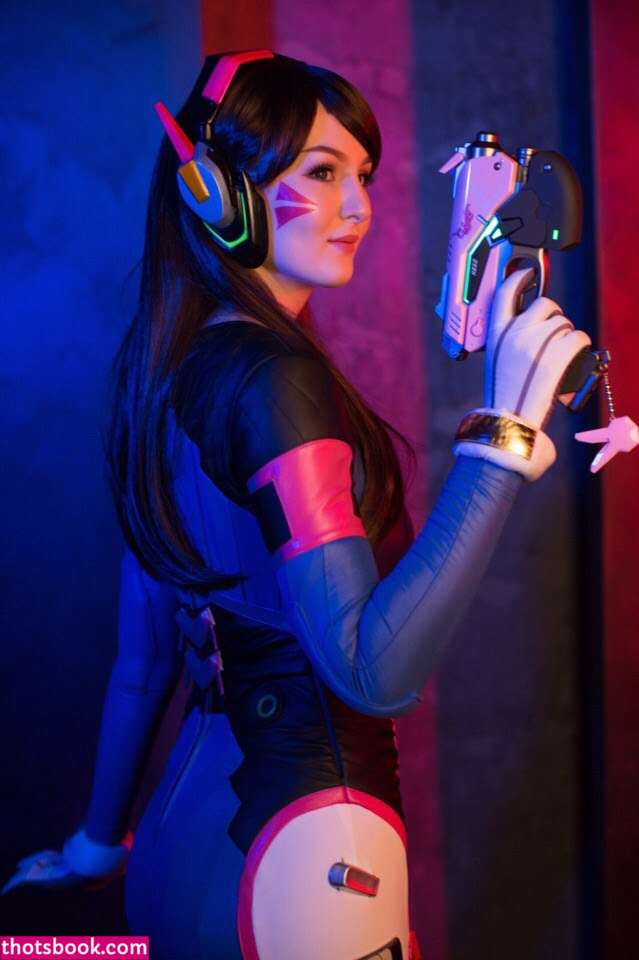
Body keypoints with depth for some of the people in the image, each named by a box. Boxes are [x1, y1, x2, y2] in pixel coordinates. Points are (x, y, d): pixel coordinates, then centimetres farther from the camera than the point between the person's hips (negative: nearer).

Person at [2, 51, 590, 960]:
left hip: (198, 809, 9)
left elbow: (144, 653, 14)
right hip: (294, 841, -8)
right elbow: (376, 669, -28)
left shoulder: (173, 370, 7)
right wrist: (504, 430, -29)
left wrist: (100, 839, 24)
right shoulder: (272, 377, -20)